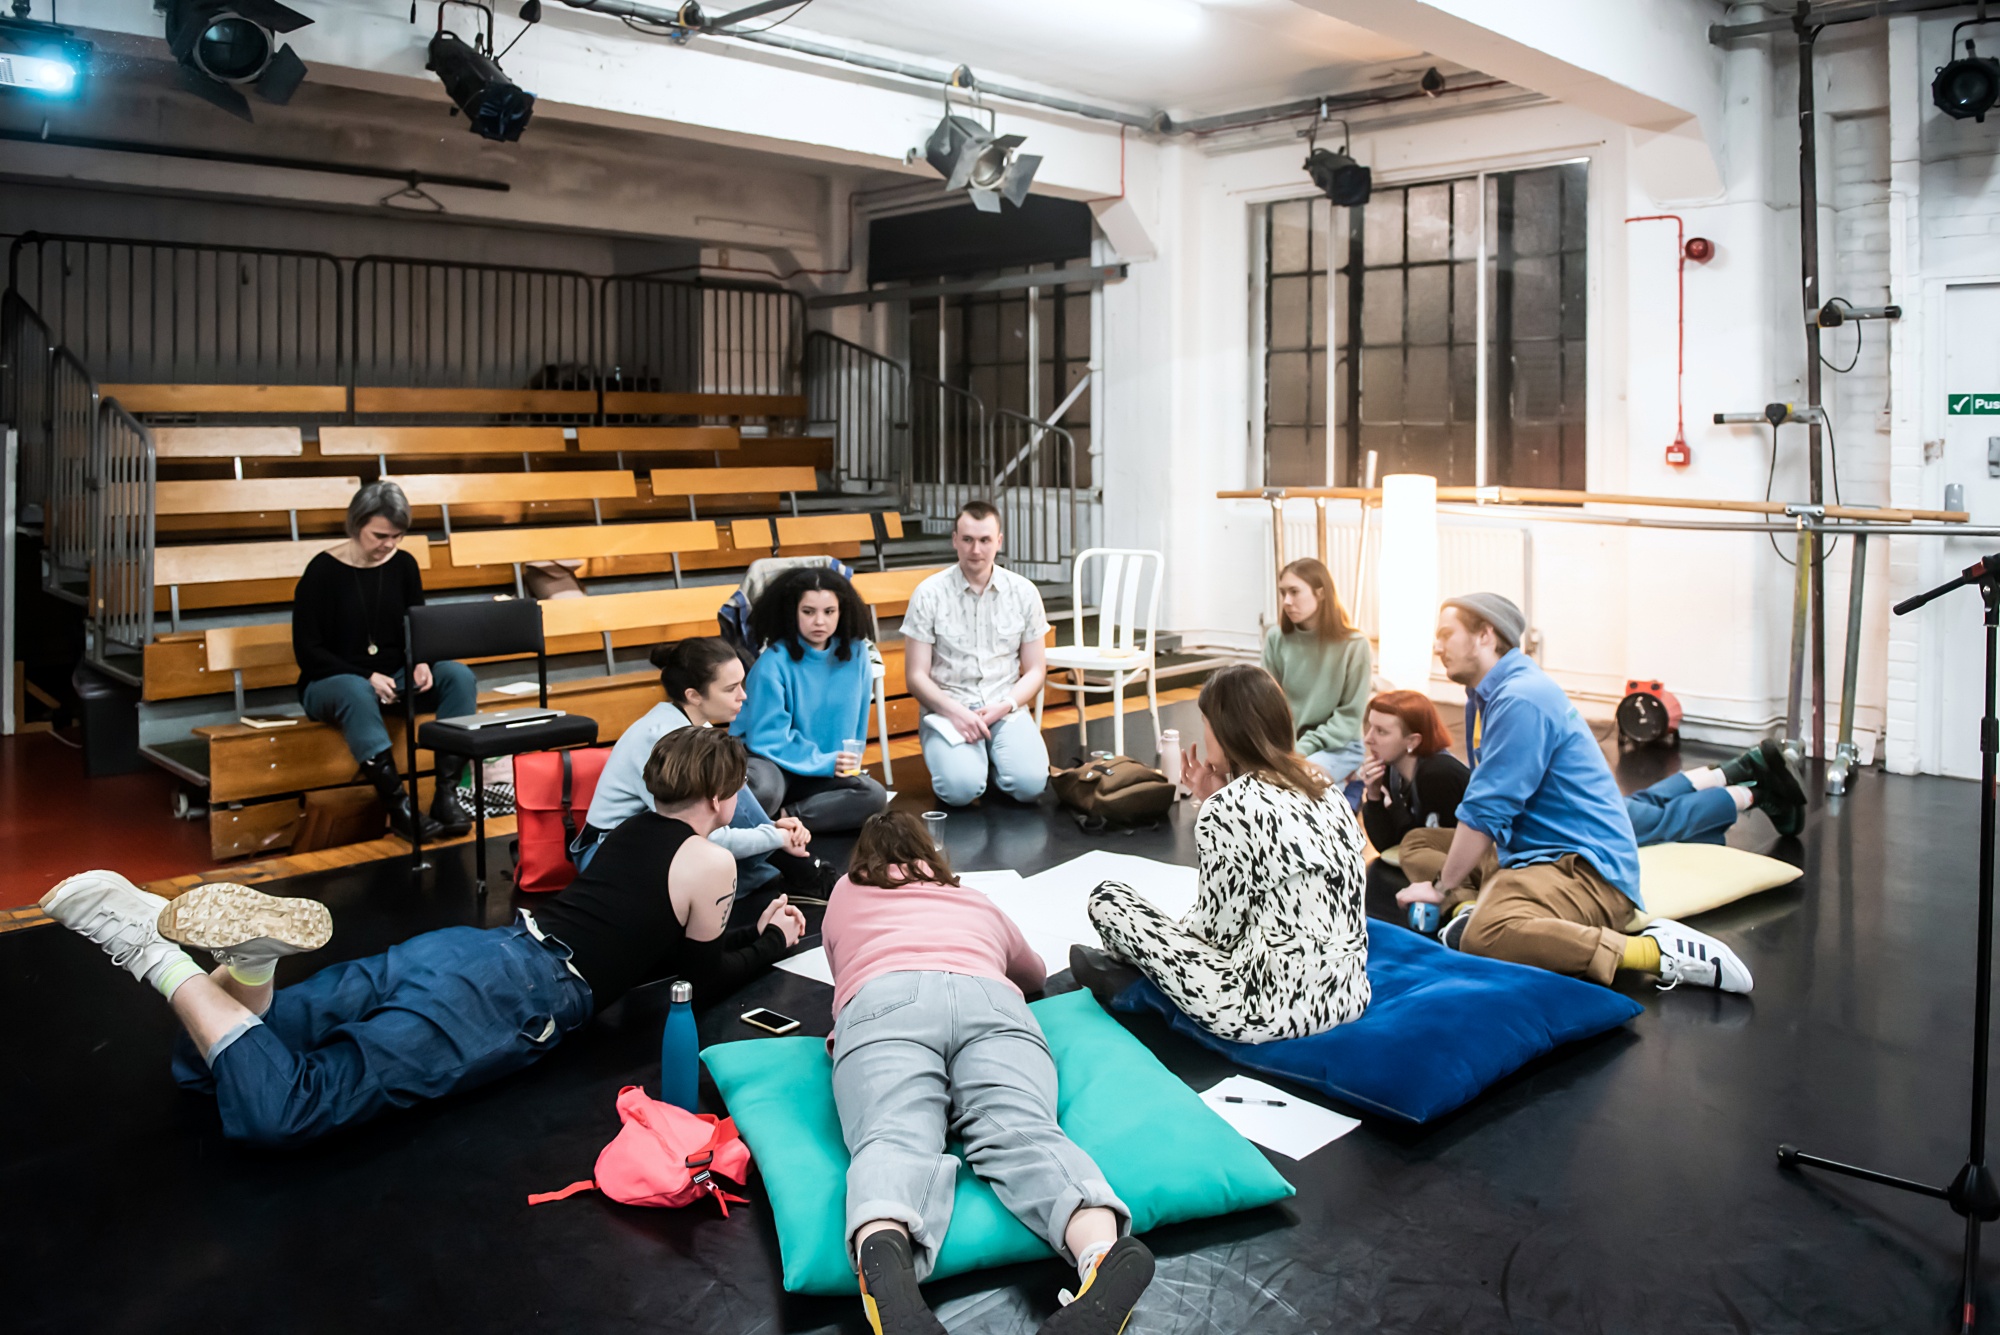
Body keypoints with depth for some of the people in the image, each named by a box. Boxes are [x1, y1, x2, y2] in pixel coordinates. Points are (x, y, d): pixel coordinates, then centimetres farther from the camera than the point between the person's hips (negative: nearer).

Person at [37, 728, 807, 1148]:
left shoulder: (636, 827, 27)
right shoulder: (709, 863, 3)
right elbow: (706, 978, 13)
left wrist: (746, 931, 47)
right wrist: (771, 943, 30)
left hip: (470, 951, 8)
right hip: (514, 996, -8)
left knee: (206, 1062, 8)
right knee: (273, 1109, -19)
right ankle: (163, 960, -27)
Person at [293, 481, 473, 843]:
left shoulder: (403, 564, 5)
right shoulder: (323, 571, -8)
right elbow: (307, 650, -10)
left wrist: (422, 664, -14)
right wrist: (367, 677, -21)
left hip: (395, 677, 5)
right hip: (332, 681, -4)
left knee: (459, 676, -23)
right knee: (355, 691, -40)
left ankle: (446, 792, -28)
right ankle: (398, 806, -42)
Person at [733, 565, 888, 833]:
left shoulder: (856, 654, -2)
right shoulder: (774, 662, -15)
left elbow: (856, 722, 8)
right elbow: (768, 737, -15)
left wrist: (845, 763, -1)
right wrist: (823, 763, -19)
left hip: (826, 769, 5)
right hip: (771, 762, -5)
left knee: (873, 796, -23)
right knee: (762, 791, -39)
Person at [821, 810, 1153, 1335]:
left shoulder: (845, 894, 37)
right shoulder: (978, 902, 40)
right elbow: (1035, 973, 59)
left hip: (881, 1002, -1)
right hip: (990, 997, 2)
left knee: (893, 1138, -25)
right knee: (1021, 1130, -22)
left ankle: (883, 1258, -61)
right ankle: (1105, 1250, -54)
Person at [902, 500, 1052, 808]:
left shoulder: (1024, 592, 3)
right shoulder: (929, 594, -3)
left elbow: (1035, 671, 7)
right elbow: (916, 676, -3)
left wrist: (1004, 706, -11)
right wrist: (956, 712, -18)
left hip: (1005, 709, 2)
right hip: (948, 710, -2)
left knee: (1029, 783, -26)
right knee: (960, 788, -30)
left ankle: (991, 762, 8)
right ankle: (951, 757, 6)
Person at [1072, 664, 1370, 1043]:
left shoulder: (1229, 808, -16)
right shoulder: (1321, 782, 6)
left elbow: (1218, 930, -8)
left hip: (1273, 1007, -7)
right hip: (1347, 993, 8)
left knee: (1106, 899, 6)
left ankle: (1133, 974, 30)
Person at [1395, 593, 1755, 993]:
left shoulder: (1522, 699, -17)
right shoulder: (1484, 696, 16)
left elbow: (1486, 813, -19)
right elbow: (1483, 796, 19)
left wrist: (1442, 888, -9)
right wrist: (1458, 899, 11)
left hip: (1585, 867, -11)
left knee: (1486, 935, -37)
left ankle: (1655, 950, -27)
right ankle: (1468, 907, -14)